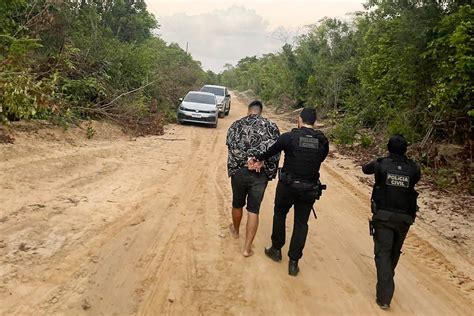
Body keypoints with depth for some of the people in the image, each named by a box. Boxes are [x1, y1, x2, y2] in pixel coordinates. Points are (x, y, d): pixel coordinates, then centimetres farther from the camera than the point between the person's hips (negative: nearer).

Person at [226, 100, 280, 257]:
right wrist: (271, 173, 4)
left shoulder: (236, 125, 4)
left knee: (237, 204, 23)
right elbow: (276, 152, -3)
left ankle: (235, 230, 49)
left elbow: (231, 148, -6)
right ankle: (247, 248, 10)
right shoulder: (271, 126, 3)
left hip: (239, 171, 1)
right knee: (253, 210, 7)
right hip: (261, 174, -1)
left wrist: (233, 169, -3)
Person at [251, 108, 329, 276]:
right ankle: (294, 262, 16)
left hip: (288, 186, -2)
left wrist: (260, 160, 22)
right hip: (310, 189, 2)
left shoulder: (289, 137, -10)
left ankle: (276, 249, 33)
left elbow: (271, 151, 1)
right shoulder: (323, 141, -1)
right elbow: (319, 159, 9)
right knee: (301, 224, 12)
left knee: (280, 214, 22)